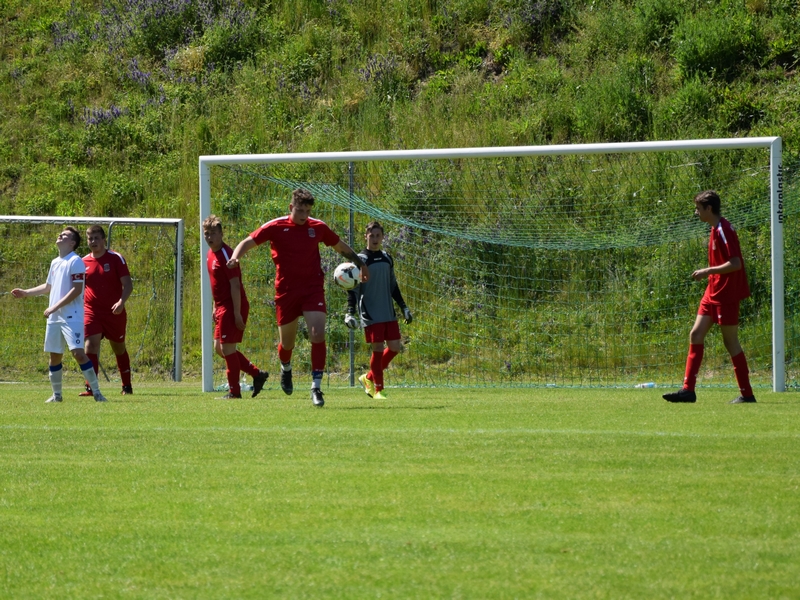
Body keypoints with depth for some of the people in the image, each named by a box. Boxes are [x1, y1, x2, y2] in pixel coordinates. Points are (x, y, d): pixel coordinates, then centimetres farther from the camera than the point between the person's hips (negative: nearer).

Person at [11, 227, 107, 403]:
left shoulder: (75, 262, -9)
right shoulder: (55, 263, 16)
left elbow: (77, 290, -17)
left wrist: (55, 307, -18)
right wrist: (25, 293, 27)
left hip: (72, 317, -8)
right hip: (54, 318, 8)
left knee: (78, 352, -17)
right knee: (54, 356, 9)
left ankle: (96, 392, -14)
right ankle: (57, 394, 19)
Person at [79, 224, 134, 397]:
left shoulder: (116, 259, -4)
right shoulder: (83, 262, 5)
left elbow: (128, 284, -8)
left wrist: (121, 301, -25)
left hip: (114, 312, -1)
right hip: (91, 312, 1)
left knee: (119, 348, 13)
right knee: (91, 345, -15)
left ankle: (127, 386, 26)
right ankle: (91, 387, -18)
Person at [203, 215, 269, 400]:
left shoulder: (225, 254, -17)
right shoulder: (211, 254, 12)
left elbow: (235, 285, -20)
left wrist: (237, 313, -22)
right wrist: (216, 307, 21)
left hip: (233, 308, -10)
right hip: (223, 307, 10)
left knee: (227, 347, -6)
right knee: (219, 348, 13)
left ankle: (234, 391, 2)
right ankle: (257, 374, 19)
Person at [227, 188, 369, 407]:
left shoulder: (318, 228, 3)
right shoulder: (276, 227, -4)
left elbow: (340, 247, 20)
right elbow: (248, 242, -5)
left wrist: (360, 264, 20)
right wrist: (235, 257, -25)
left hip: (313, 288, 0)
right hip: (286, 291, 0)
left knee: (318, 335, -18)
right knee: (287, 342, 10)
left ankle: (316, 387, -13)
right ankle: (286, 368, 46)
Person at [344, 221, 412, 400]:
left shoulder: (387, 259, 12)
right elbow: (353, 289, -8)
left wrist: (404, 307, 21)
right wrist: (350, 313, -18)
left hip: (389, 314, 6)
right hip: (370, 315, -6)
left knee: (395, 347, 1)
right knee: (378, 348, -8)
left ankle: (369, 378, 19)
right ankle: (377, 389, 3)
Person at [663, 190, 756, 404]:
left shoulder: (724, 230, -17)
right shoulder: (716, 230, 12)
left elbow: (735, 263, -24)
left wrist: (708, 271, -21)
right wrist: (708, 273, 13)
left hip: (726, 294, -10)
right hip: (713, 292, 10)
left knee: (730, 342, -3)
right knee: (696, 335, 5)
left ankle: (746, 394, 5)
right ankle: (688, 390, 5)